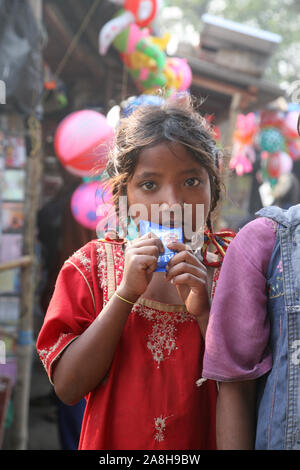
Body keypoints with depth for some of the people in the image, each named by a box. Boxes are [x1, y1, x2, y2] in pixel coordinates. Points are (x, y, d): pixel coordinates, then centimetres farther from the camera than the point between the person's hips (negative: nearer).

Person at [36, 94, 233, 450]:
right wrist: (126, 293, -22)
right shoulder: (92, 265, -6)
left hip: (208, 442, 0)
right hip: (111, 443, 0)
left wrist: (206, 311, -24)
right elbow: (68, 387, -14)